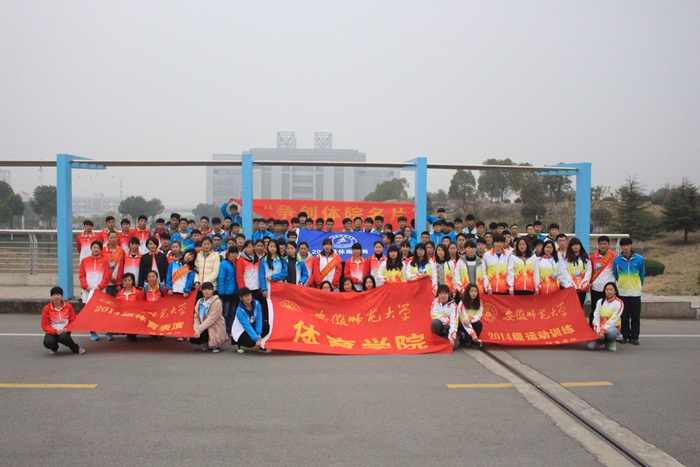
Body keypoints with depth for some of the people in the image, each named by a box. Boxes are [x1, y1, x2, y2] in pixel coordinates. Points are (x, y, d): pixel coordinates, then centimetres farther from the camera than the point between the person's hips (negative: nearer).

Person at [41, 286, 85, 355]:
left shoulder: (68, 306, -3)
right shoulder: (46, 309, -6)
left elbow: (73, 321, 3)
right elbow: (45, 325, -5)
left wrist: (66, 329, -17)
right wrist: (56, 331, -21)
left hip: (64, 331, 0)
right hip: (52, 332, 1)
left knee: (63, 337, -37)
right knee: (48, 342, -32)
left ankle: (76, 348, -8)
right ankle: (54, 348, 8)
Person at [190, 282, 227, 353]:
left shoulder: (217, 302, -15)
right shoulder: (200, 302, 6)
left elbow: (211, 319, -22)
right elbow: (196, 318, 1)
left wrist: (199, 330, -25)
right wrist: (196, 330, -17)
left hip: (215, 329, -6)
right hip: (204, 328, 6)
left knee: (202, 334, -32)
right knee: (192, 339, -15)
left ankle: (215, 345, -1)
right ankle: (206, 343, 17)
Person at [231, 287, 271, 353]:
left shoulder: (256, 303, -16)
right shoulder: (239, 310, -28)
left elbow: (259, 319, -16)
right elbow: (247, 326, -33)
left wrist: (259, 334, -27)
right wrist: (256, 339, -39)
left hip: (252, 325, 5)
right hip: (240, 331, -5)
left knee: (266, 326, -21)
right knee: (251, 342, -31)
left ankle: (260, 346, -1)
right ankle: (240, 344, 4)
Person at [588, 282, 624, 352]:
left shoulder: (619, 303, -7)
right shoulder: (600, 302, 7)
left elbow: (613, 320, -14)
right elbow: (596, 317, 1)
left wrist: (603, 331, -21)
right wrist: (597, 331, -12)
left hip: (613, 328, -3)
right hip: (600, 329, 3)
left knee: (611, 332, -41)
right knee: (591, 346, -20)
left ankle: (611, 343, -5)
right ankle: (605, 340, 12)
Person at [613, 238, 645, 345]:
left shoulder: (639, 259, -3)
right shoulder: (617, 260, -3)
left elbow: (642, 274, 9)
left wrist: (640, 286, 14)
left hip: (636, 292, 0)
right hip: (622, 292, 0)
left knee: (635, 316, 3)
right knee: (624, 316, 5)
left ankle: (635, 337, 11)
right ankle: (625, 336, 14)